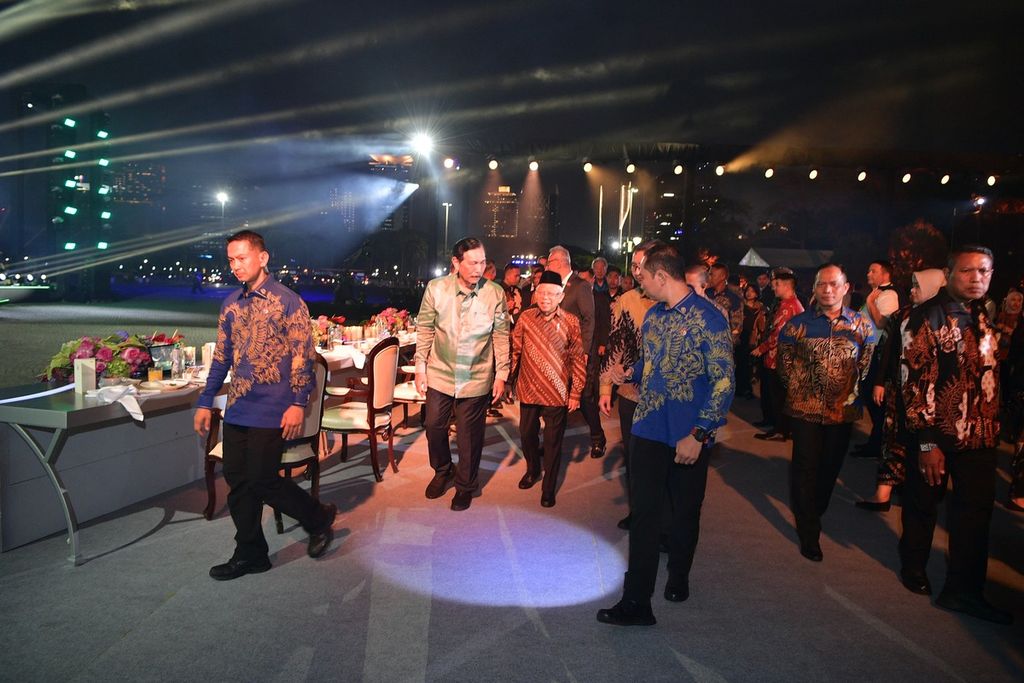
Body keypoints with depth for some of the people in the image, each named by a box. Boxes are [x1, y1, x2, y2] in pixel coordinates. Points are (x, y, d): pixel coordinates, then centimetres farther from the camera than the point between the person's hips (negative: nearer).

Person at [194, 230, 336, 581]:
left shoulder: (288, 301, -8)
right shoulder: (231, 303, 11)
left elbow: (302, 355, -10)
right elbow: (221, 357, 16)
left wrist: (298, 403, -17)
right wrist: (205, 402, 14)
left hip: (271, 411, -6)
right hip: (238, 409, 7)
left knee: (262, 480, -4)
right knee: (237, 482, 9)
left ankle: (319, 517, 20)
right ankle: (250, 554, 23)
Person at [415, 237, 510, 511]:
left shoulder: (495, 293, -13)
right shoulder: (436, 288, -11)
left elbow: (501, 335, -3)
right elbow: (425, 329, -1)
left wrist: (501, 374, -2)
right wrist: (420, 367, 1)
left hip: (476, 378, -1)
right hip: (440, 374, 1)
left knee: (469, 435, 10)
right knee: (434, 426, 14)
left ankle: (465, 485, 32)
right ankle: (442, 471, 41)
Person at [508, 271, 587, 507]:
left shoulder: (571, 322, -7)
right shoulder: (526, 317, -2)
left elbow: (578, 360, -3)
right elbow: (514, 350, 5)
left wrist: (575, 393, -4)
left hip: (557, 393, -2)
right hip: (528, 389, 3)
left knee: (553, 442, 6)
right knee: (527, 434, 18)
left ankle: (548, 488, 22)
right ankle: (533, 470, 45)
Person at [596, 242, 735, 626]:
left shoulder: (708, 318, -13)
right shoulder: (653, 315, 8)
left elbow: (723, 382, -16)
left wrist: (698, 435, -18)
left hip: (688, 438, -4)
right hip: (649, 430, 5)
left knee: (685, 513, 14)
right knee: (644, 513, 2)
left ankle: (678, 578, 35)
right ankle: (636, 602, 9)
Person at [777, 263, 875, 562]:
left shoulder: (862, 325, 1)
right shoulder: (797, 324, -2)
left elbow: (868, 365, 6)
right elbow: (784, 362, 4)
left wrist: (854, 394, 0)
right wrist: (798, 389, -1)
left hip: (843, 410, 2)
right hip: (805, 409, -2)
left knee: (831, 467, 15)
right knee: (806, 468, 2)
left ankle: (815, 513, 38)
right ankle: (809, 534, 13)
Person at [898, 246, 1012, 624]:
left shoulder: (986, 318, 9)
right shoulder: (926, 318, -12)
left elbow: (991, 374, 17)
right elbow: (917, 383, -16)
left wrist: (995, 427, 13)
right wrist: (927, 442, -18)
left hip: (981, 435, 6)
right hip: (937, 434, -6)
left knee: (976, 511, 6)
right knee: (923, 504, 11)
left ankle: (964, 590, 17)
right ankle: (913, 568, 32)